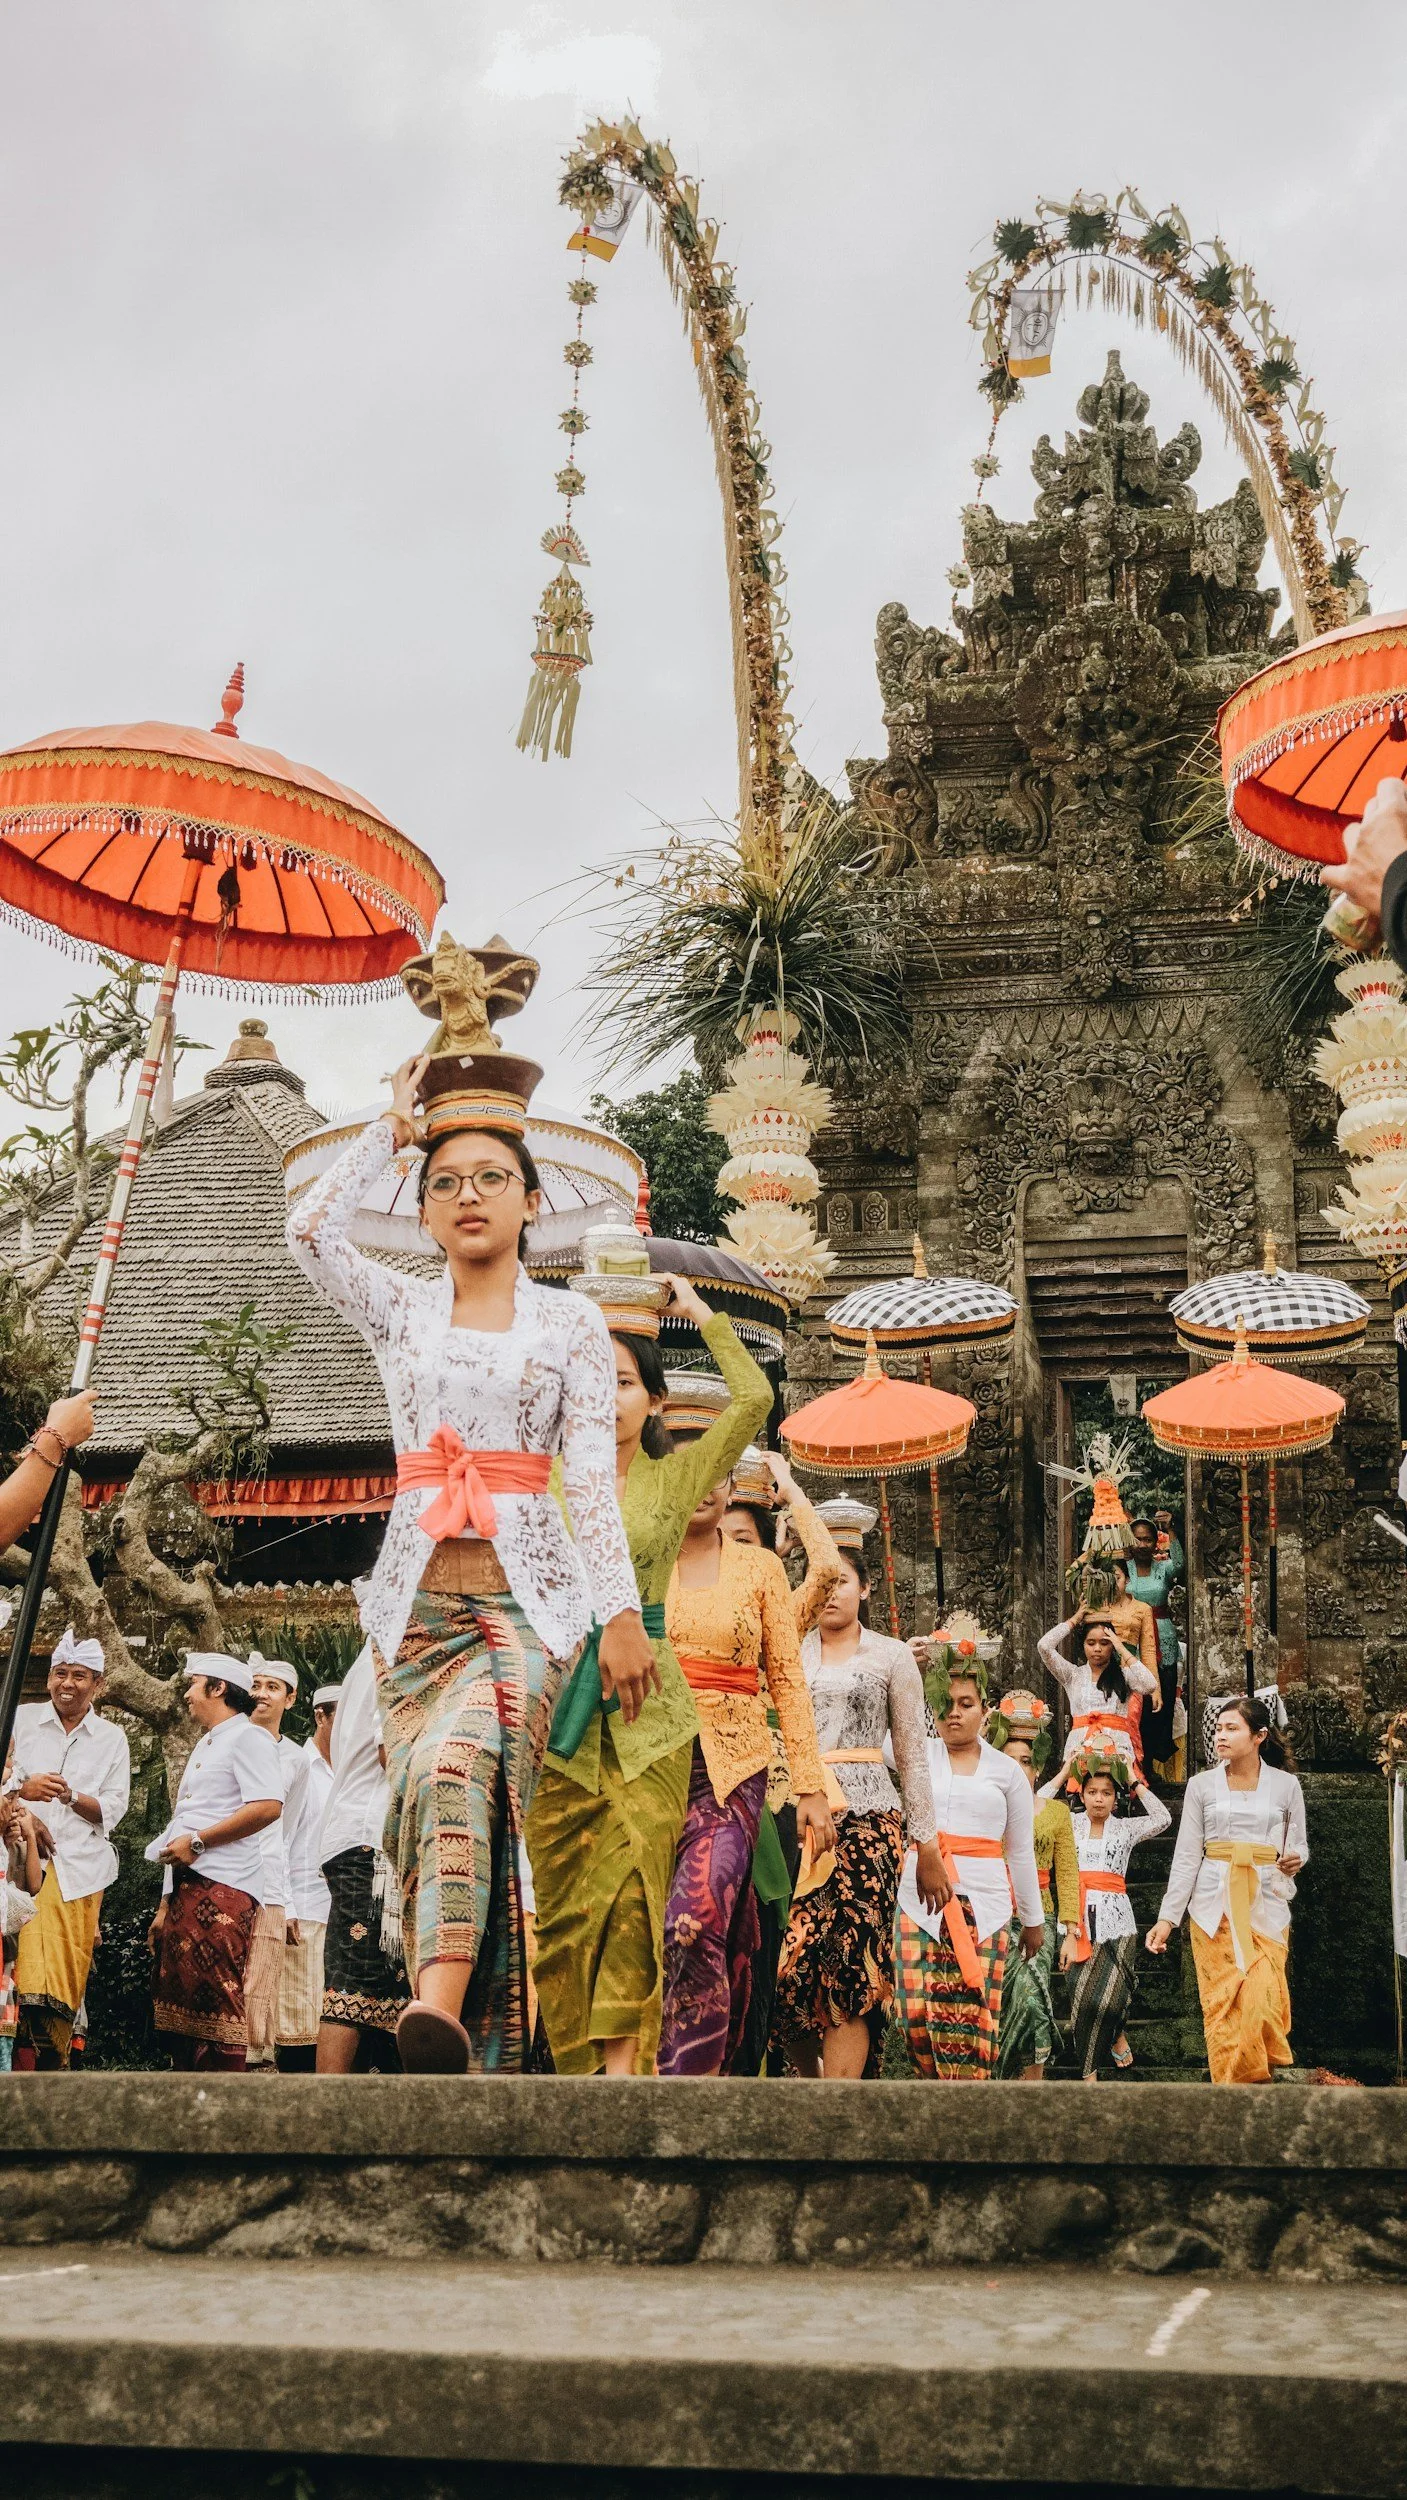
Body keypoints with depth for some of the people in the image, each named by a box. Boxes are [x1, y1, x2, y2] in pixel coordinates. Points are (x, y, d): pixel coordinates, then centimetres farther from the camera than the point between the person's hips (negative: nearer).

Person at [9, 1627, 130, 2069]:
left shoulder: (112, 1739, 12)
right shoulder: (21, 1719, 10)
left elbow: (113, 1809, 6)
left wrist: (70, 1796, -13)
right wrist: (22, 1792, -18)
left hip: (79, 1866, 1)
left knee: (68, 1968, -6)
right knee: (24, 1962, -14)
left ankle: (53, 2062, 1)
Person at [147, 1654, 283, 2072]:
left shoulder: (247, 1737, -3)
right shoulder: (204, 1746, 26)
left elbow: (268, 1806, -19)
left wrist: (197, 1841, -15)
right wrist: (166, 1905, 22)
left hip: (222, 1886, -10)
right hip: (187, 1888, 10)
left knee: (214, 2004, -14)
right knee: (178, 2005, 6)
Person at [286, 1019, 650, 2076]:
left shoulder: (571, 1321, 9)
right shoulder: (400, 1310, 14)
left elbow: (594, 1477, 2)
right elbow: (313, 1227, -4)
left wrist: (623, 1613, -7)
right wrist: (395, 1124, 6)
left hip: (531, 1591, -3)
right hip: (421, 1591, 3)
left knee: (457, 1758, -29)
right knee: (431, 1793, -7)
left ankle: (443, 2007, -43)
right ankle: (471, 2053, -1)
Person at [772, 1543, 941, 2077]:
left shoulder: (891, 1657, 12)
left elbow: (912, 1756, 11)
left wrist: (928, 1846, 9)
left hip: (867, 1817, -2)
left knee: (850, 1969, -13)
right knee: (787, 1963, -11)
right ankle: (813, 2077, 10)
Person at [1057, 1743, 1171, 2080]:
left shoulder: (1125, 1827, 12)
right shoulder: (1071, 1824, 11)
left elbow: (1162, 1818, 1)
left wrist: (1134, 1781, 2)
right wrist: (1064, 1774, 2)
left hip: (1115, 1918, -1)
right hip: (1080, 1919, 1)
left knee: (1110, 1996, -14)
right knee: (1084, 1997, -5)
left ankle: (1117, 2035, 18)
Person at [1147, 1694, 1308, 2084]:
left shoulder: (1286, 1785, 5)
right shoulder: (1201, 1785, 6)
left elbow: (1299, 1844, 14)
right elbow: (1187, 1855, 5)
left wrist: (1295, 1859, -10)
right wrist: (1167, 1917, -1)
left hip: (1267, 1905, 0)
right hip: (1214, 1905, 0)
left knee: (1262, 2000, -13)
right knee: (1221, 2003, -4)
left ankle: (1258, 2080, 4)